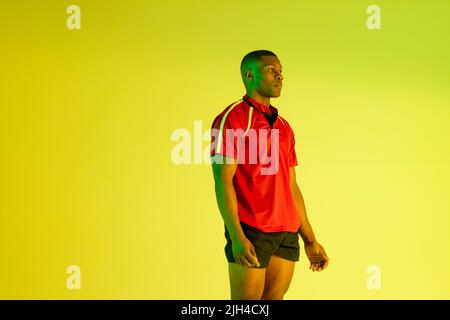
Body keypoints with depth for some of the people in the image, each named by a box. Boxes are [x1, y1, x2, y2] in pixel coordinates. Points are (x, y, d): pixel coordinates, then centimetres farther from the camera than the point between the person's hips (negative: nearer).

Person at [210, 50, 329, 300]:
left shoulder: (284, 127, 17)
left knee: (275, 297, 7)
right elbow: (223, 181, -12)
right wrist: (237, 236, -21)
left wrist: (310, 240, 17)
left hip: (288, 233, 7)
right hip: (251, 233, -6)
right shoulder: (233, 118, -4)